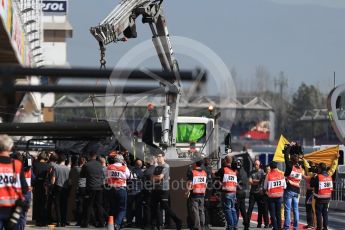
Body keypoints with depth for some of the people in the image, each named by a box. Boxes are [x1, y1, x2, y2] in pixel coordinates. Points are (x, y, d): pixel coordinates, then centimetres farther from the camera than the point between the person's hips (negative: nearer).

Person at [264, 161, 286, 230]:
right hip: (279, 196, 3)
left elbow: (265, 187, -3)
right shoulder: (281, 174, -4)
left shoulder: (268, 175, -11)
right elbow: (284, 186, 3)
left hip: (271, 196, -3)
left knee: (273, 213, 5)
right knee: (278, 213, 12)